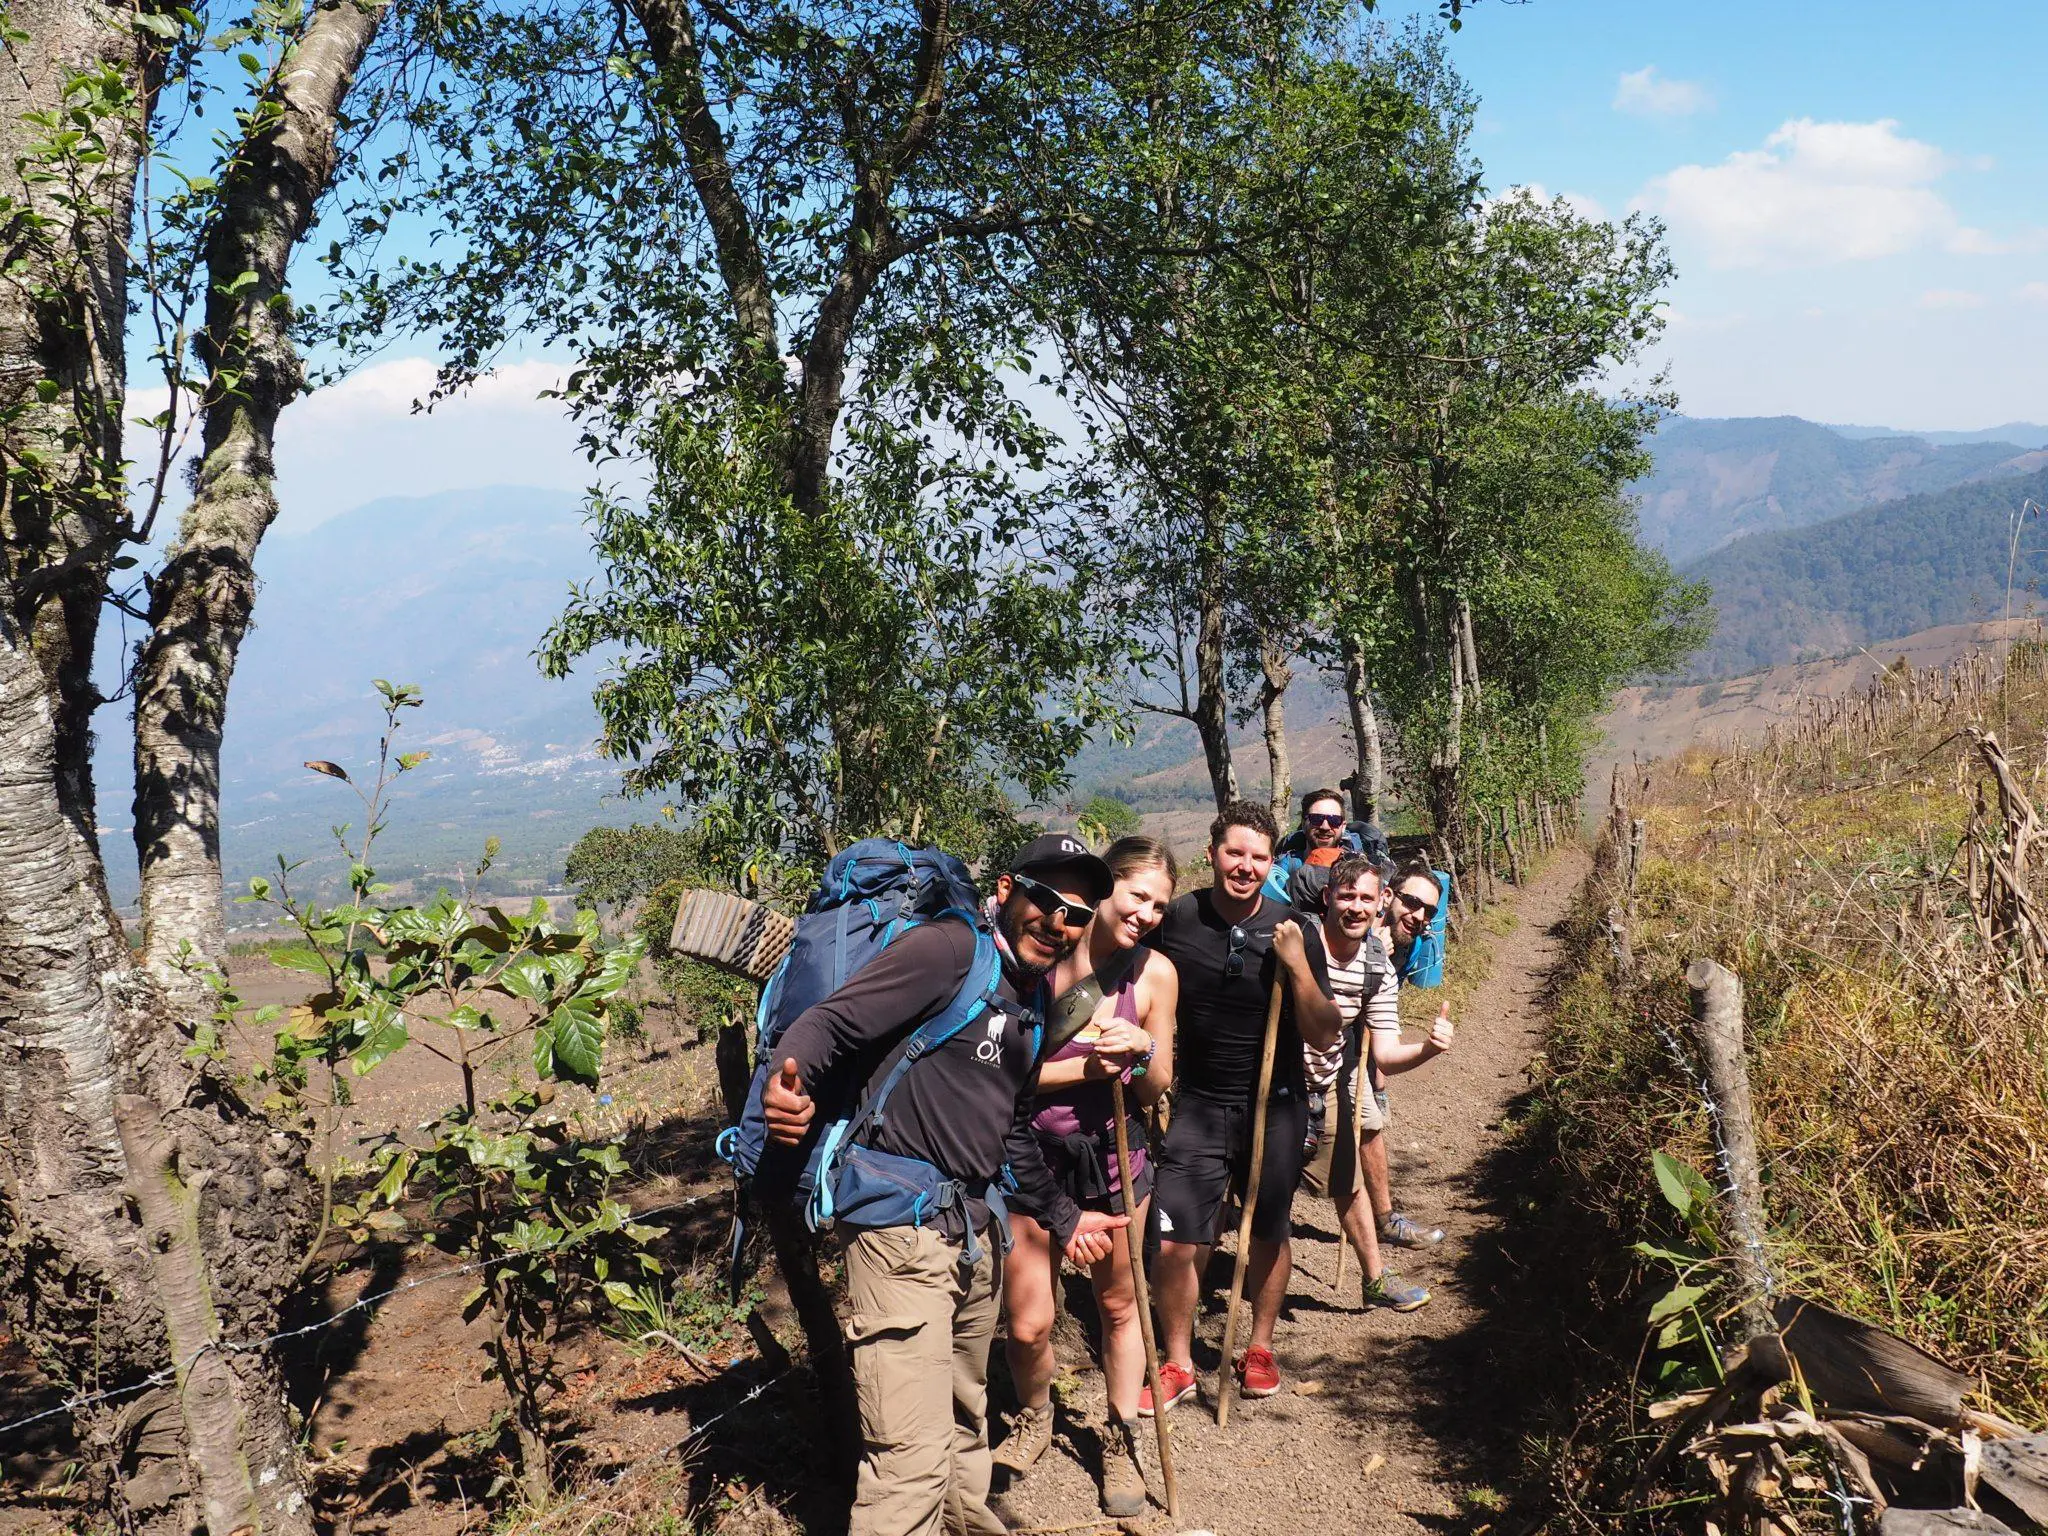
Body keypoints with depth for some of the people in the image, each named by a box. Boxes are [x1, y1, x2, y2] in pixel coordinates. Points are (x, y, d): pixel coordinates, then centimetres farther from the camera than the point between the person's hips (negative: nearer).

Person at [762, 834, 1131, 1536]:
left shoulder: (1034, 1002, 14)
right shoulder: (948, 949, -12)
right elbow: (830, 1023, -20)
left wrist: (1062, 1217, 30)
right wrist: (787, 1081, -40)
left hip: (976, 1232, 9)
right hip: (903, 1231, -9)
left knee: (966, 1418, 26)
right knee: (912, 1461, -12)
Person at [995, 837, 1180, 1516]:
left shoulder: (1155, 973, -8)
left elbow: (1156, 1090, 0)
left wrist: (1144, 1049, -20)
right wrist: (1084, 1067, -23)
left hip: (1112, 1157, 2)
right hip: (1031, 1155, -1)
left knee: (1119, 1303, 15)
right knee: (1027, 1325, 4)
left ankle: (1122, 1443, 38)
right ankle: (1035, 1418, 37)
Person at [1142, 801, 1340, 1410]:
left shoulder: (1293, 929, -10)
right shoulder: (1176, 920, -9)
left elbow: (1324, 1037, -10)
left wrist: (1298, 965, -22)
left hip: (1275, 1107, 1)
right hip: (1199, 1103, 0)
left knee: (1268, 1235, 15)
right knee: (1175, 1244, -5)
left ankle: (1259, 1348, 39)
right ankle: (1177, 1365, 18)